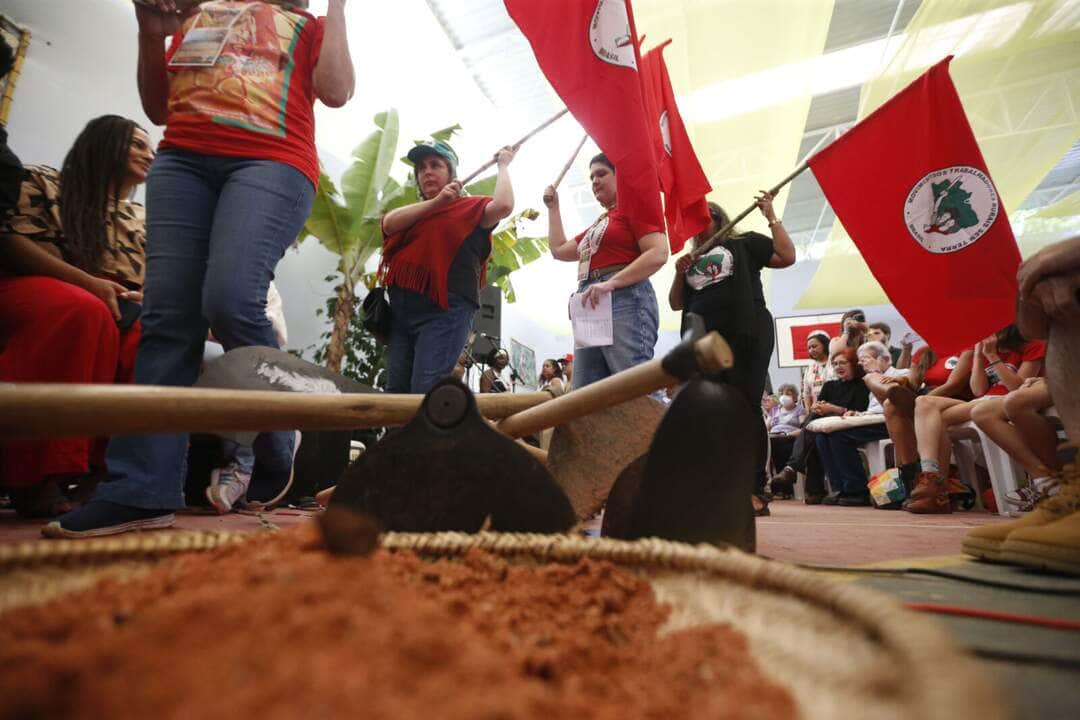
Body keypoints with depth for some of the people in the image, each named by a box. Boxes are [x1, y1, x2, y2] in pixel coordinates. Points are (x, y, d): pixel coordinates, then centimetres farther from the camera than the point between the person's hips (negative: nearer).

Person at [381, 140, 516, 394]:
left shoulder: (469, 207, 10)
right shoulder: (413, 212, 24)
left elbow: (503, 205, -10)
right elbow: (389, 224, 2)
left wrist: (503, 165, 7)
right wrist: (435, 202, -4)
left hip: (445, 310, -6)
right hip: (401, 309, 6)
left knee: (425, 390, -16)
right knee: (395, 389, 5)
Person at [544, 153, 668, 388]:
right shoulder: (598, 224, 29)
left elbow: (658, 254, -10)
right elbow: (559, 250, 36)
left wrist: (611, 282, -19)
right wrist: (553, 207, 37)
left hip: (624, 301, -8)